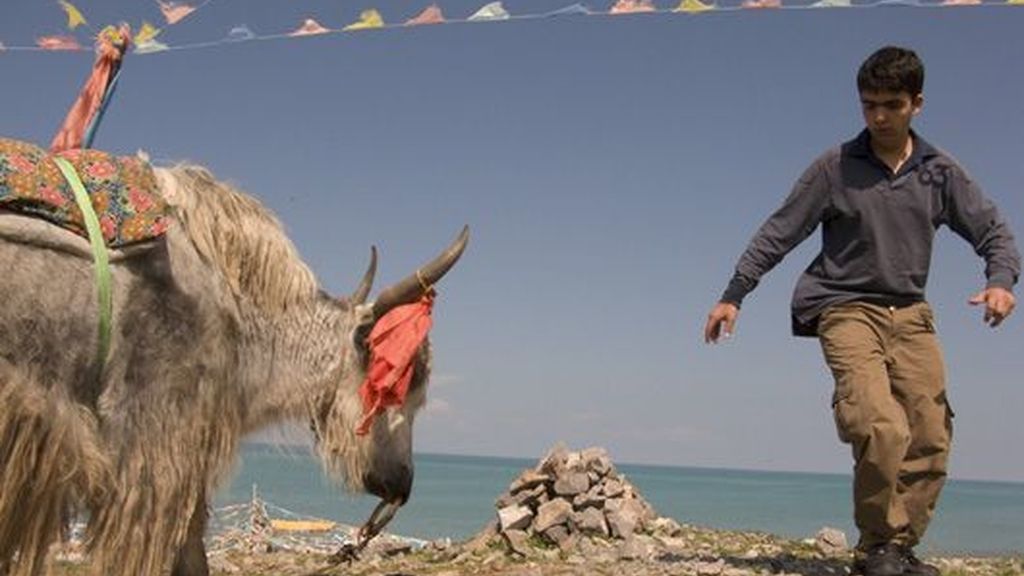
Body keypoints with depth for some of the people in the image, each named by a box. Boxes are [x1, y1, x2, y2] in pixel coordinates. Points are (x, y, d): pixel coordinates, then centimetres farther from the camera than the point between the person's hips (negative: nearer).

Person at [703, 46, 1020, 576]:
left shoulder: (940, 172, 8)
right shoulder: (835, 168, 0)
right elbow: (778, 234, 2)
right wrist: (733, 295, -3)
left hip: (910, 313, 4)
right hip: (846, 310, -4)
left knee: (931, 440, -2)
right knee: (883, 429, -22)